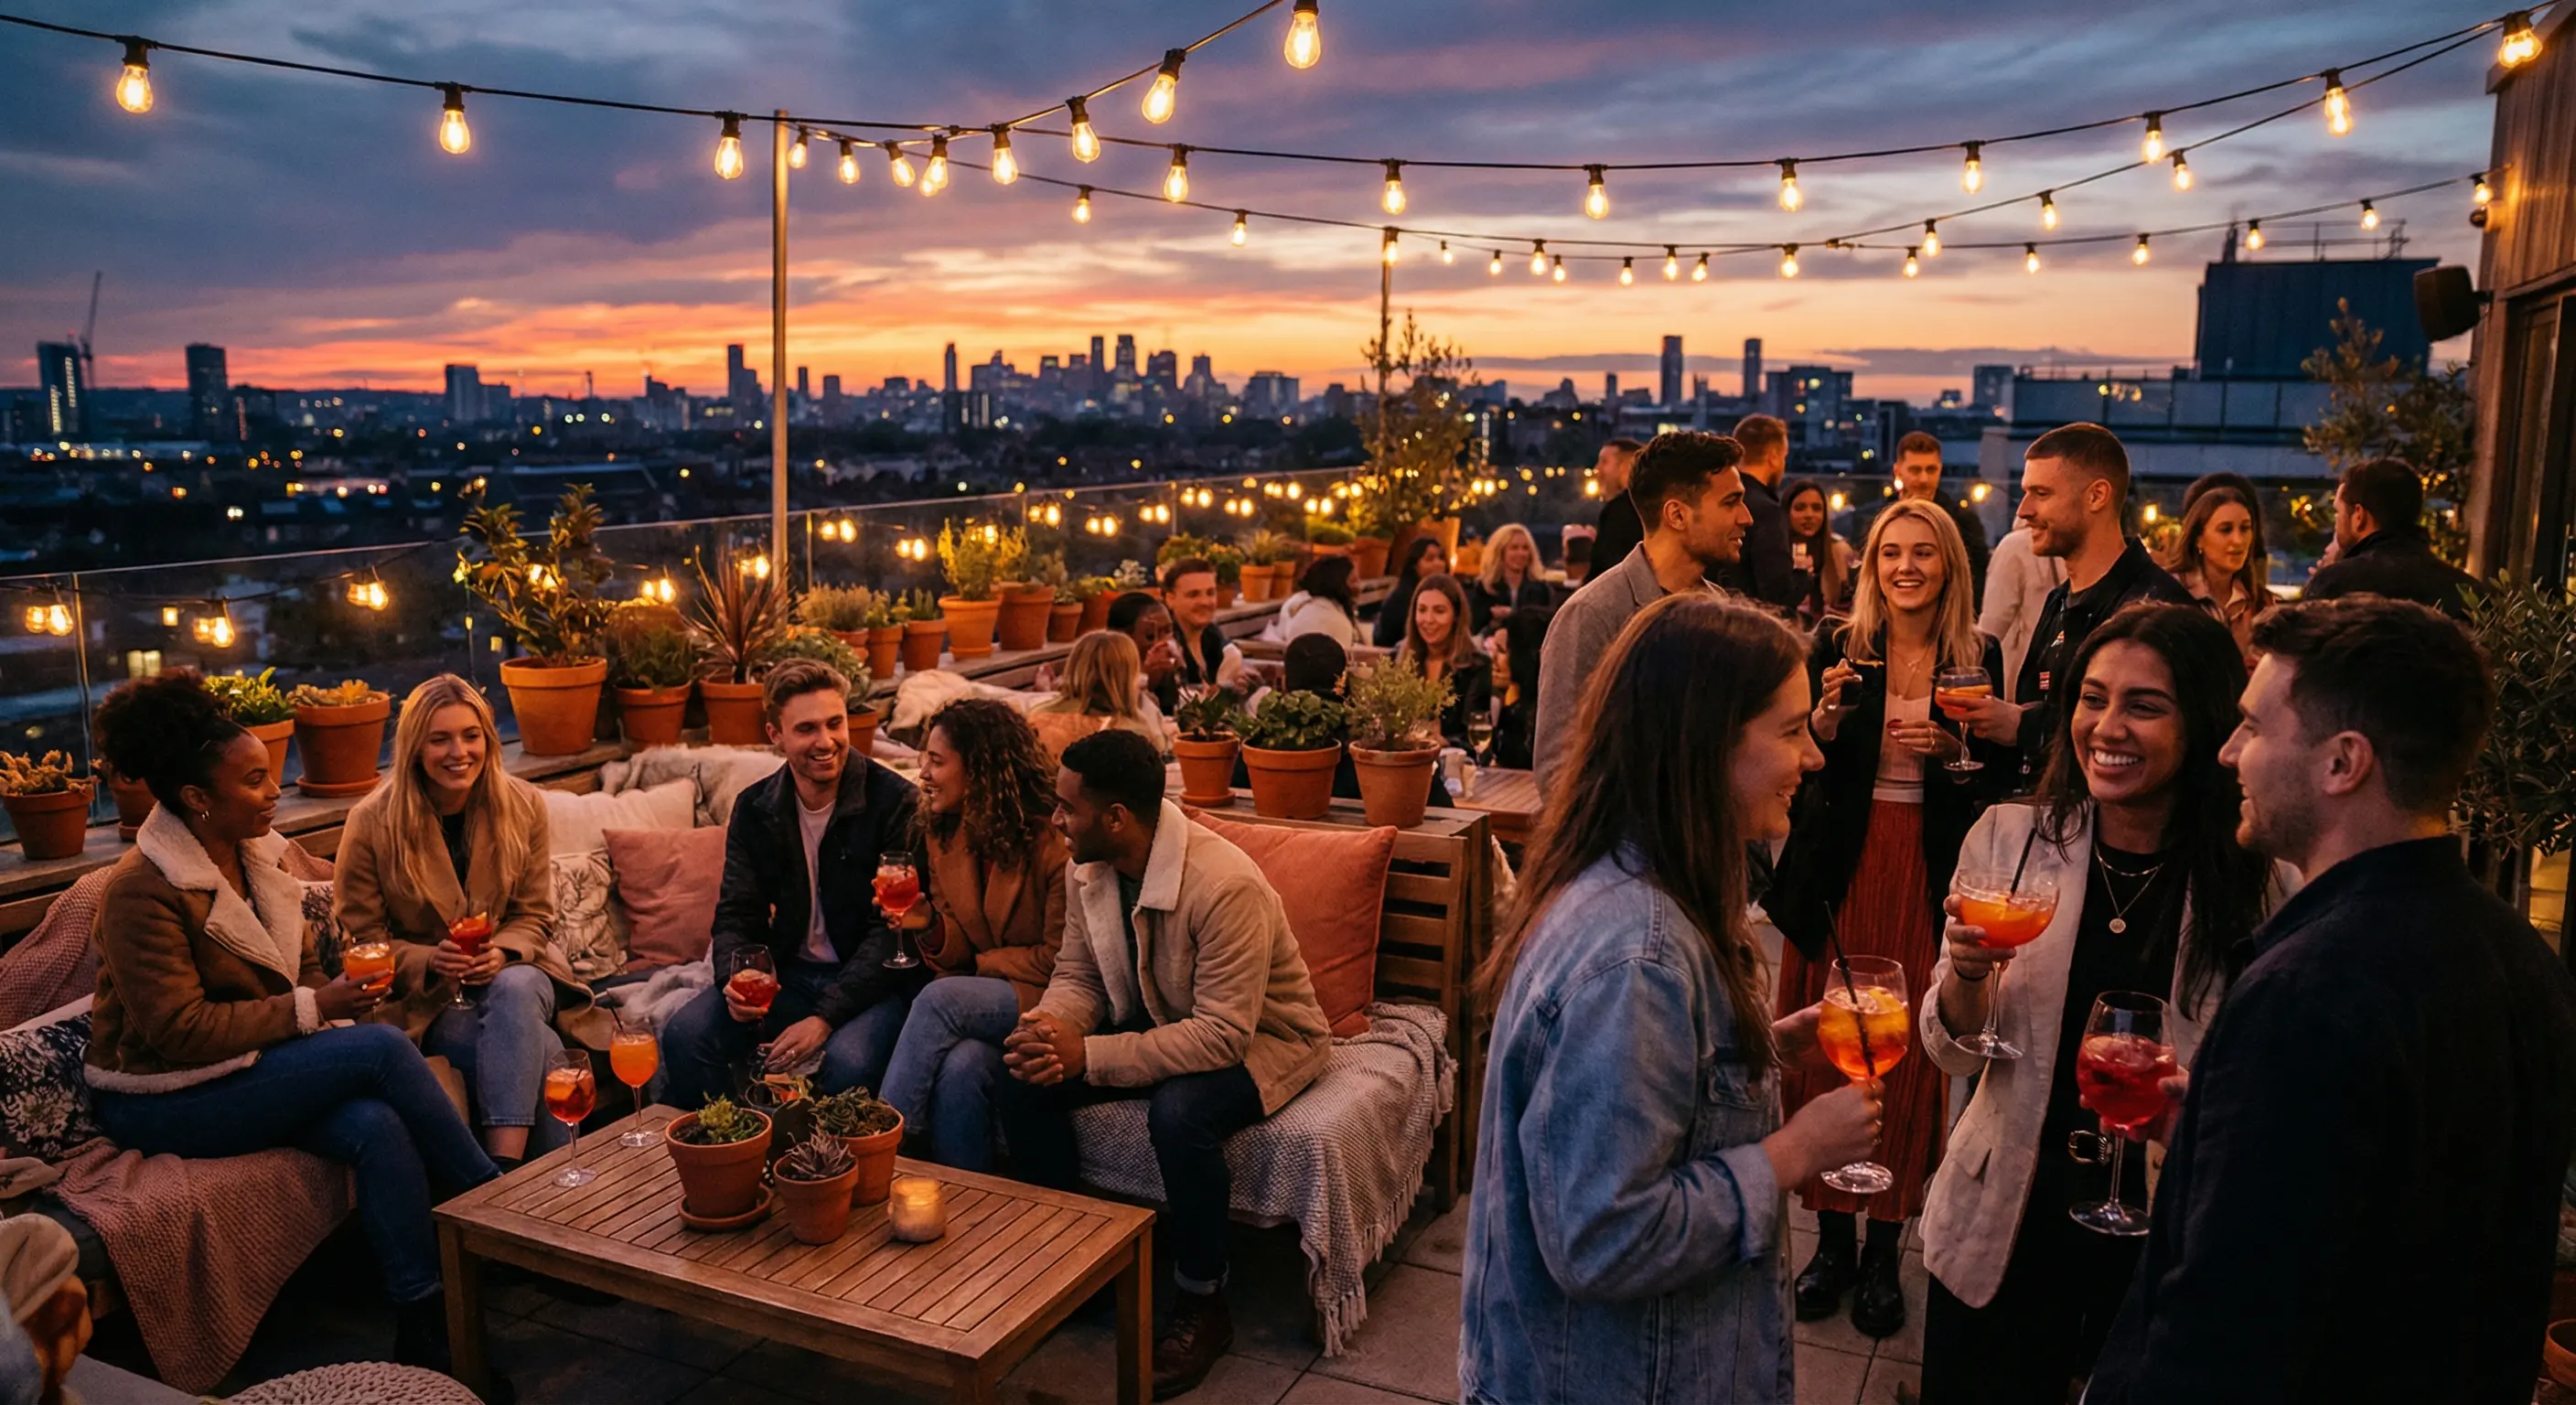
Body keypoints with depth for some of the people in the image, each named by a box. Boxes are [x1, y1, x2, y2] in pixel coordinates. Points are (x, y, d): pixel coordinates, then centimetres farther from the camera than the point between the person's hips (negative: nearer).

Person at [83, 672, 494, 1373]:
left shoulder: (261, 854, 4)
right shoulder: (142, 891, -19)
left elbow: (303, 969, 12)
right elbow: (179, 1032, -22)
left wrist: (339, 995, -9)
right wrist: (309, 1009, -23)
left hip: (259, 1065, 7)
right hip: (165, 1099, -6)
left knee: (376, 1126, -25)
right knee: (381, 1048, -25)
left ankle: (424, 1329, -18)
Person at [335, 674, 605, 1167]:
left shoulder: (523, 806, 0)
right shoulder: (372, 822, -7)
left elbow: (534, 915, 5)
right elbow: (362, 938, -2)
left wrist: (502, 952, -18)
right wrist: (430, 961, -21)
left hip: (511, 973, 2)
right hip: (423, 998, -2)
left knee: (514, 990, -38)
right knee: (541, 1054, -31)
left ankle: (504, 1171, -44)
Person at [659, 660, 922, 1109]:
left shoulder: (894, 801, -13)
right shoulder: (754, 807, 4)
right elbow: (737, 915, 6)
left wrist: (825, 1017, -23)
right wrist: (735, 981, -18)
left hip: (870, 981, -4)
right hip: (786, 974, 5)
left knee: (850, 1060, -34)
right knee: (684, 1034, -18)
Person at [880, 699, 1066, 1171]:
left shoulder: (1053, 840, -12)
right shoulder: (942, 833, 9)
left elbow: (1059, 961, -8)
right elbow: (954, 954, 11)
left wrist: (979, 964, -4)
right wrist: (929, 926, -10)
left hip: (1042, 1001, -5)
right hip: (975, 1000, 5)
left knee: (940, 999, -30)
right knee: (960, 1065, -29)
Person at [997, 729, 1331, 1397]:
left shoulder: (1225, 885, -33)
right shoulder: (1088, 867, -8)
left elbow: (1224, 1035, -34)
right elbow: (1077, 973, 3)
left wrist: (1088, 1056, -36)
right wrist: (1051, 1027, -22)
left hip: (1258, 1037, -7)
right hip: (1155, 1020, 7)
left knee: (1180, 1113, -36)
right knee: (1022, 1081, -13)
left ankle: (1203, 1306, -12)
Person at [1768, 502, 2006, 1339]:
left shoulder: (1979, 657, 4)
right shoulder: (1838, 650, 3)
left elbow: (1997, 774, 8)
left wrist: (1950, 746, -11)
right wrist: (1828, 713, -16)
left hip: (1929, 877, 0)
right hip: (1841, 870, 0)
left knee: (1909, 1056, 1)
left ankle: (1884, 1249, 16)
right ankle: (1833, 1237, 17)